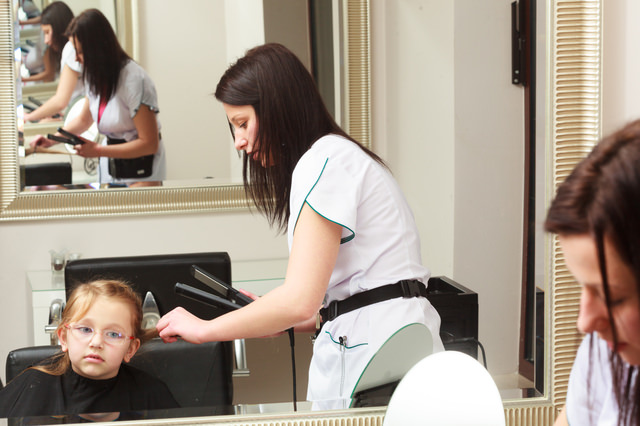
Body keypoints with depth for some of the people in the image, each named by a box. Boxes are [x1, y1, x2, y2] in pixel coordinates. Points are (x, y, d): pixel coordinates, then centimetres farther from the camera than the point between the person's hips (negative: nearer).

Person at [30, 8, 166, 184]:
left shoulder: (134, 80, -23)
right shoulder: (96, 76, 3)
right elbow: (83, 120, 20)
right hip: (110, 167, 7)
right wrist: (51, 140, 6)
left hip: (139, 171, -7)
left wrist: (99, 150, -21)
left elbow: (149, 144, -21)